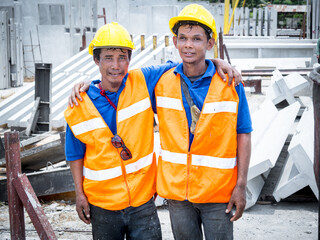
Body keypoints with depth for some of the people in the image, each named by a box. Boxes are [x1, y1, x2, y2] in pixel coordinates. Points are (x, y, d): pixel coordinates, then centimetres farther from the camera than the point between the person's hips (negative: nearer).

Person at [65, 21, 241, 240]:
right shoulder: (80, 104, -5)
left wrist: (217, 63, -12)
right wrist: (79, 193, 3)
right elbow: (75, 153, 3)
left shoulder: (143, 82, -7)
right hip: (102, 203, 0)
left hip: (142, 199, 0)